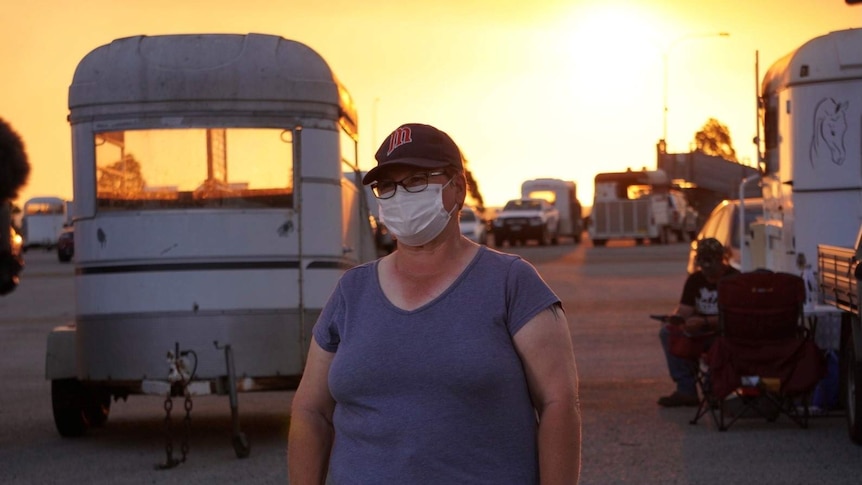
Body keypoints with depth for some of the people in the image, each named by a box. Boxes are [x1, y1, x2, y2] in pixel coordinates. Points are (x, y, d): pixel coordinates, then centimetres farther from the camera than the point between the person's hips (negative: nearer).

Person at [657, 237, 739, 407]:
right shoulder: (695, 280, 8)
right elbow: (683, 311, 3)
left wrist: (704, 321, -31)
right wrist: (675, 321, -21)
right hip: (700, 334, 6)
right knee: (667, 333, -15)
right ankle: (686, 390, -19)